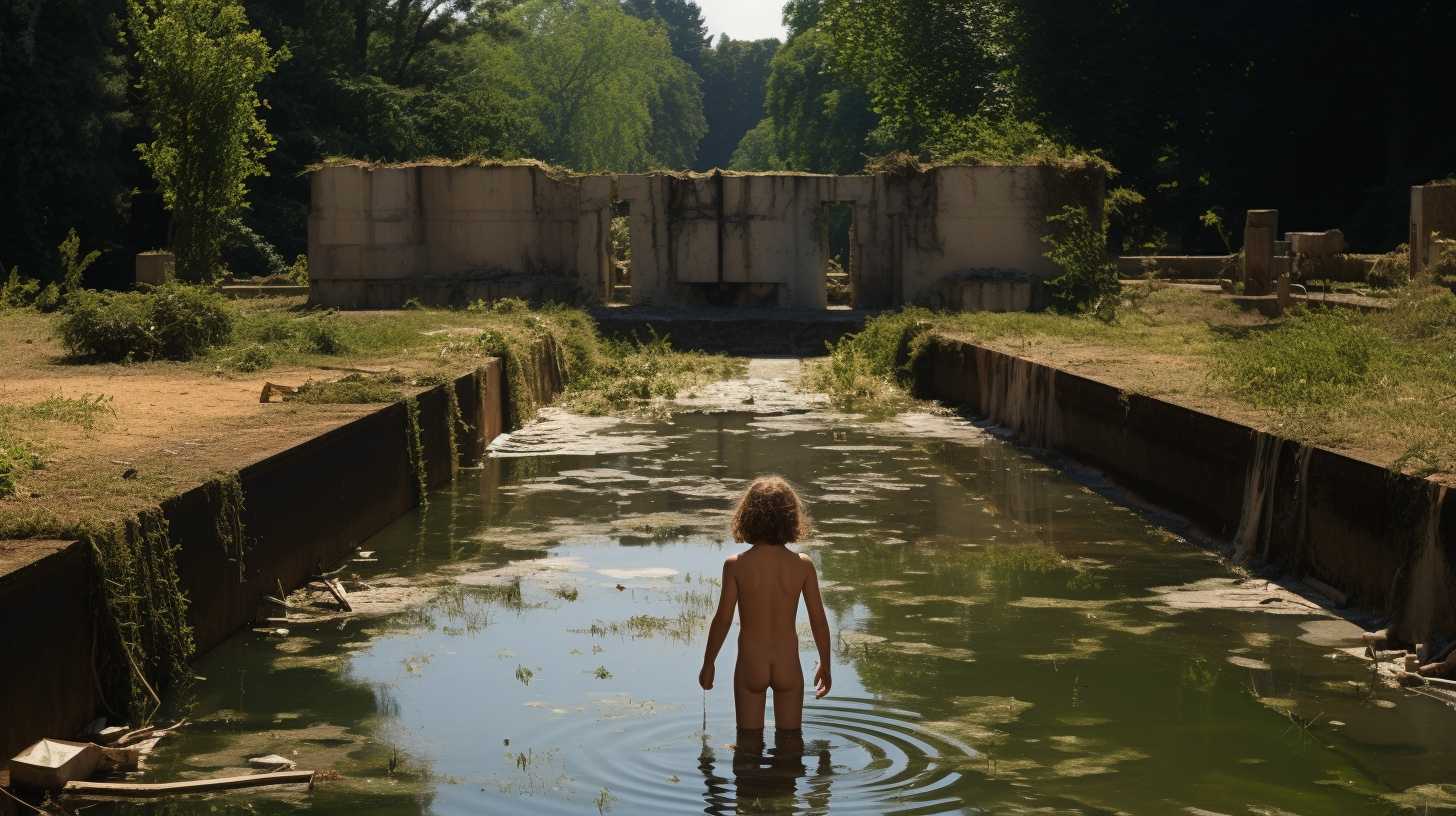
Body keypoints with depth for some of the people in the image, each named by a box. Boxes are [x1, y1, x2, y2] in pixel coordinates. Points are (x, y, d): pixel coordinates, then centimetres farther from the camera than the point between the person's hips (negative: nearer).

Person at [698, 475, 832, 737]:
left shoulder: (735, 565, -12)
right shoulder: (803, 565, -8)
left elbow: (723, 619, -9)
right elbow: (819, 621, -3)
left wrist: (708, 664, 5)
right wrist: (825, 665, 12)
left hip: (750, 666, -1)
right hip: (789, 667, 1)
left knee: (749, 742, 15)